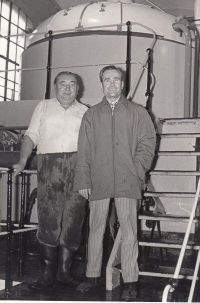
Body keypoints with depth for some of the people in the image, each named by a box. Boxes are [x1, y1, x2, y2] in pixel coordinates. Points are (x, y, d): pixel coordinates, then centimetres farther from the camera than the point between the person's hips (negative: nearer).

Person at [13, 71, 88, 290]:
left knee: (73, 221, -2)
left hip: (77, 167, 1)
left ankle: (64, 270, 9)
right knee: (48, 219, -5)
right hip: (49, 167, -1)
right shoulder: (43, 107, 18)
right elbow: (31, 136, 11)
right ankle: (47, 273, 2)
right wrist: (22, 162, -2)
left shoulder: (85, 112, 18)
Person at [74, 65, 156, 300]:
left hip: (127, 182, -2)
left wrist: (136, 171, -7)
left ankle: (130, 281, 4)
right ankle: (92, 275, 20)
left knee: (128, 231, -3)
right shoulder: (91, 115, 14)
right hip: (98, 181, 2)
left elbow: (147, 144, 5)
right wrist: (83, 180, 2)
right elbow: (83, 150, 10)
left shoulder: (137, 112, 10)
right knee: (96, 228, 7)